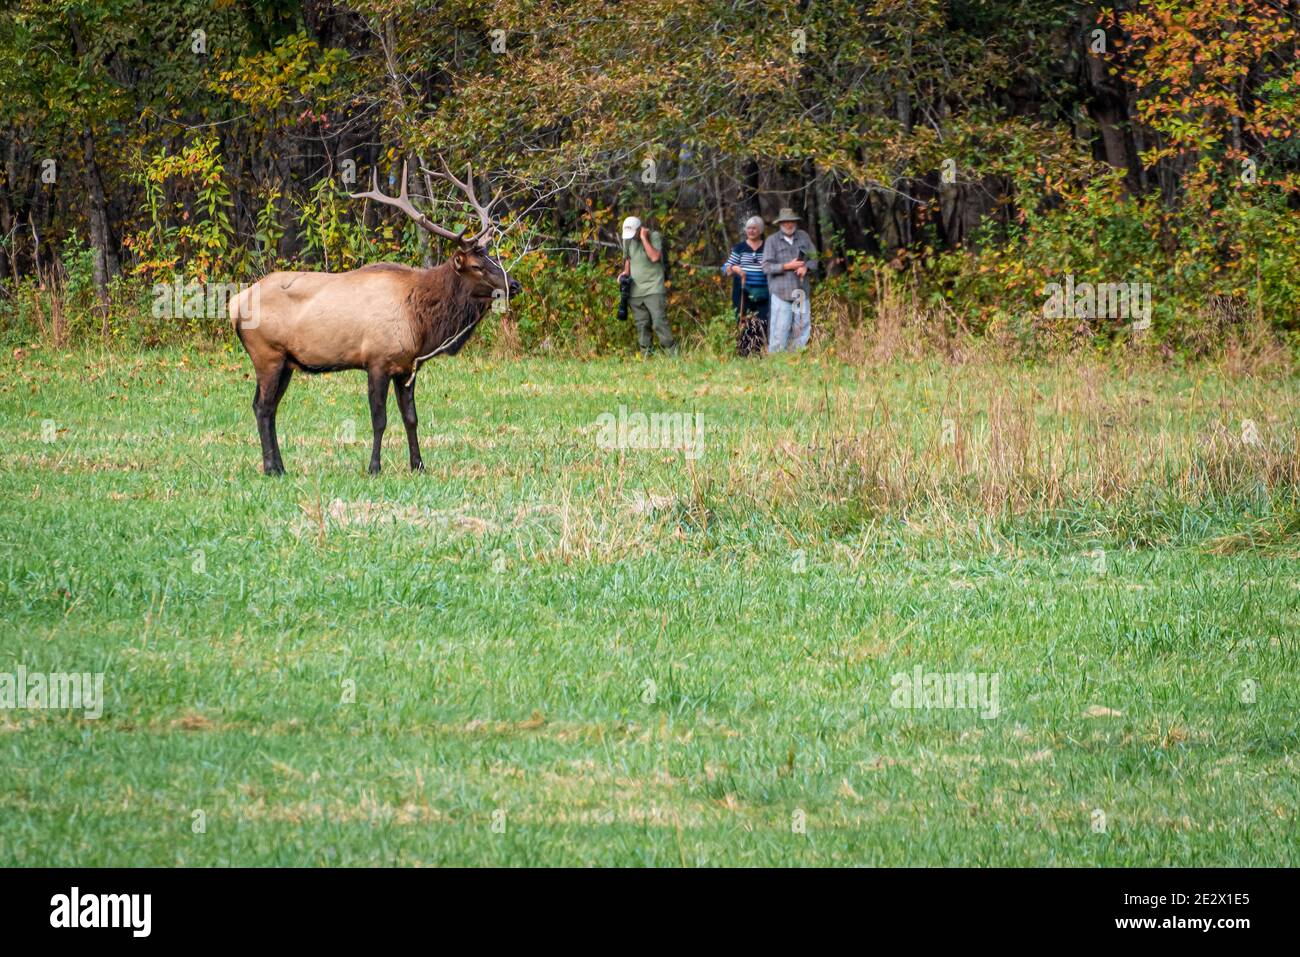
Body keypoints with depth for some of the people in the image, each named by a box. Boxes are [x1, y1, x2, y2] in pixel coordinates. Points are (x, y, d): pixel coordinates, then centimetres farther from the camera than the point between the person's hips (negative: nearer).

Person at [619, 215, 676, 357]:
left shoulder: (654, 236, -7)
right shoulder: (628, 239, 9)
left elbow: (655, 257, -21)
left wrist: (644, 238, -19)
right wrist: (626, 272, 6)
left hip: (653, 289, -5)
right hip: (635, 290, 5)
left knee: (659, 322, -13)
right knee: (641, 325, 5)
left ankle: (672, 352, -8)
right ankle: (646, 355, 10)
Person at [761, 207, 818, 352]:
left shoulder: (803, 237, 11)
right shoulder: (772, 240, 0)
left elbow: (814, 259, 13)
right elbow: (767, 266, -6)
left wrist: (806, 267, -10)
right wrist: (787, 266, -17)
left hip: (801, 291, 4)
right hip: (781, 291, -4)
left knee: (803, 327, 2)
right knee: (780, 328, -6)